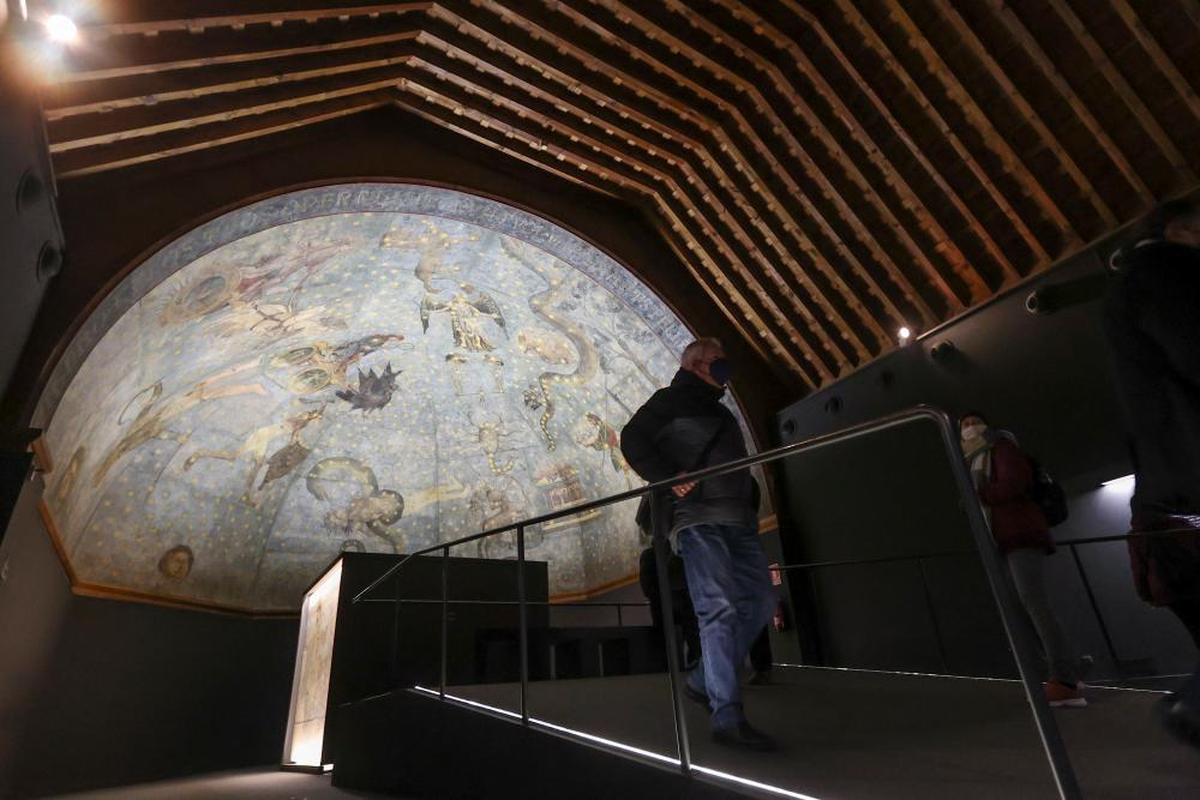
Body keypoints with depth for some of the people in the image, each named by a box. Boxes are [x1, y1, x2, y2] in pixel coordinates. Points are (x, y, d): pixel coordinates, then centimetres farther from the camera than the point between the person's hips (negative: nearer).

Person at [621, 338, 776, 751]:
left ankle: (703, 681, 18)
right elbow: (632, 439, -5)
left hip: (738, 519, 9)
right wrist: (668, 478, -15)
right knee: (719, 609, -13)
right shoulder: (671, 399, 6)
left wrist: (751, 501, 11)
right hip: (698, 518, -8)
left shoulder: (720, 412, 29)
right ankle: (727, 716, -8)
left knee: (759, 601, 7)